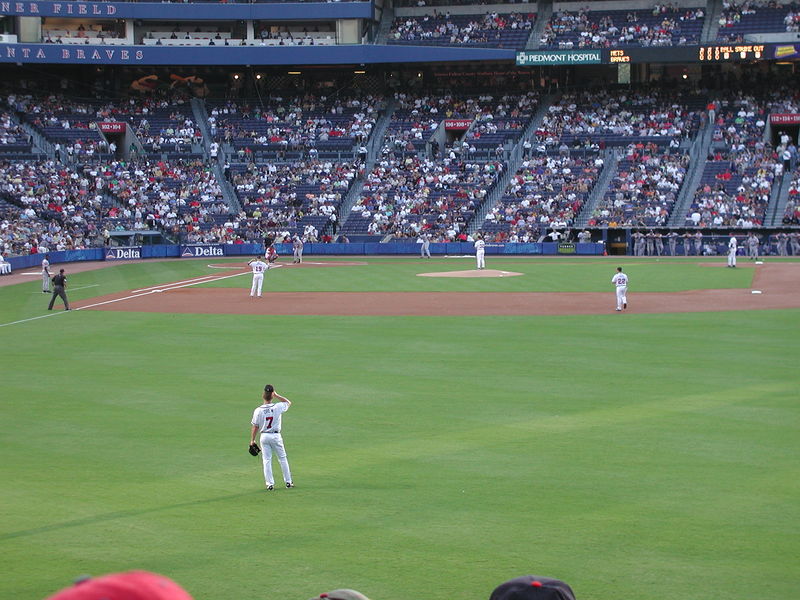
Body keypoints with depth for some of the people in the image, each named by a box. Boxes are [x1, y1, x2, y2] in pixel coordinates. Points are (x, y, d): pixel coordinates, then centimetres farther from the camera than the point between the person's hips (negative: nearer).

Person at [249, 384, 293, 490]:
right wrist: (277, 395, 5)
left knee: (267, 460, 7)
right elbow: (288, 402, 9)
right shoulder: (278, 407, -11)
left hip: (264, 437, 0)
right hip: (276, 436, 0)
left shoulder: (258, 411, -11)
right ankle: (288, 482, 16)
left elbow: (255, 427, -6)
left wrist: (252, 440, 6)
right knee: (283, 458, 12)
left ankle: (270, 484, 4)